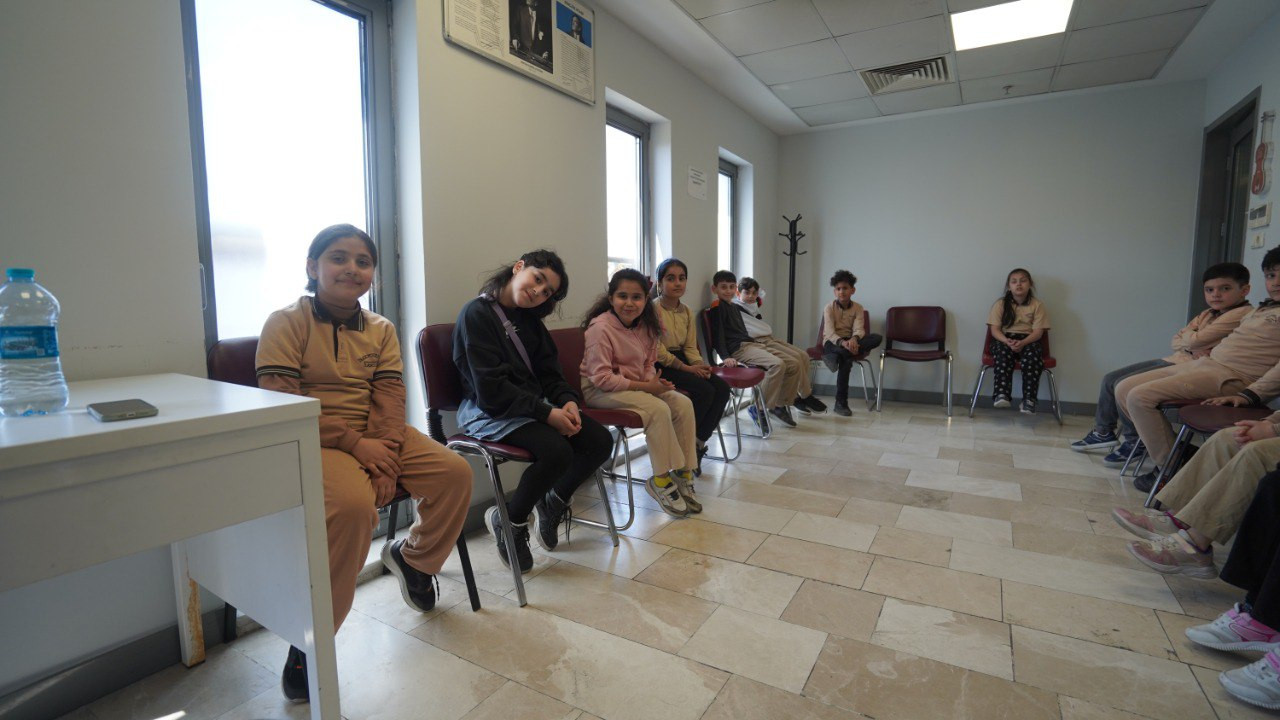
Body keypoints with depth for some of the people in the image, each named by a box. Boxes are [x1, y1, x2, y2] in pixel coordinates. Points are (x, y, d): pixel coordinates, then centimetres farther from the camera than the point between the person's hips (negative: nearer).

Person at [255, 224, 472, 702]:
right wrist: (354, 444, -21)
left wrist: (384, 453, -17)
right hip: (312, 442, -5)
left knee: (455, 473, -11)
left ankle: (412, 556, 20)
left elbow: (389, 395, 0)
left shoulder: (381, 330, 10)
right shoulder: (286, 324, -4)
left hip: (376, 438, 5)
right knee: (354, 503, -34)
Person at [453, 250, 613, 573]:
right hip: (488, 412, -7)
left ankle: (552, 503, 16)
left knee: (600, 440, -9)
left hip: (532, 406, 8)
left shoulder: (529, 319, 12)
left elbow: (549, 371, 11)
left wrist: (567, 401, -11)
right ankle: (508, 521, -2)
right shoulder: (477, 313, -12)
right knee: (557, 451, -31)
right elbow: (491, 390, -19)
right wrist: (548, 413, -23)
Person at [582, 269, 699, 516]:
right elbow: (601, 377, -23)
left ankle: (683, 474, 1)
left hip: (635, 384, 7)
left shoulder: (646, 325, 1)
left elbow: (649, 363, 12)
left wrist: (653, 380, -12)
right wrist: (644, 386, -23)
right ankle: (661, 481, -10)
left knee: (683, 404, -9)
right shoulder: (600, 327, -21)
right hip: (599, 390, -7)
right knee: (658, 409, -27)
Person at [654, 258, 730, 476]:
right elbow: (658, 351, -16)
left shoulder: (687, 311, 13)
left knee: (722, 388, -13)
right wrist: (687, 368, -20)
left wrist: (700, 365, -10)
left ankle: (699, 442, -5)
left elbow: (690, 347, 12)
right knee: (705, 390, -25)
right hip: (661, 366, -7)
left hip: (681, 361, 7)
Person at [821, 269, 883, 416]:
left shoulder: (858, 308, 1)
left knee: (877, 338, -29)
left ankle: (837, 357, -37)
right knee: (846, 358, -42)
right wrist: (842, 342, -44)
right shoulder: (829, 308, -8)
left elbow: (859, 329, -15)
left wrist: (854, 339, -42)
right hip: (832, 343, -4)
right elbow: (829, 332, -21)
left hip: (850, 341, 4)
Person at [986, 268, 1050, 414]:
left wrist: (1023, 343, -23)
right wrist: (1007, 341, -23)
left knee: (1033, 356, -34)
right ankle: (1001, 394, -46)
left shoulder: (1037, 305, 5)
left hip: (1028, 340, 0)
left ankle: (1029, 399, -39)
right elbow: (995, 329, -2)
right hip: (1004, 339, 0)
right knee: (1003, 353, -36)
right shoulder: (1000, 304, 5)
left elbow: (1038, 331, -3)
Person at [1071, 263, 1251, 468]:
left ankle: (1135, 443, -5)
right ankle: (1104, 432, 13)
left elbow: (1194, 340, -16)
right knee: (1110, 379, 3)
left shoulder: (1241, 314, -11)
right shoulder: (1207, 315, 18)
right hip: (1173, 359, 10)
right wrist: (1191, 339, -10)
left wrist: (1187, 336, 6)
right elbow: (1176, 342, 11)